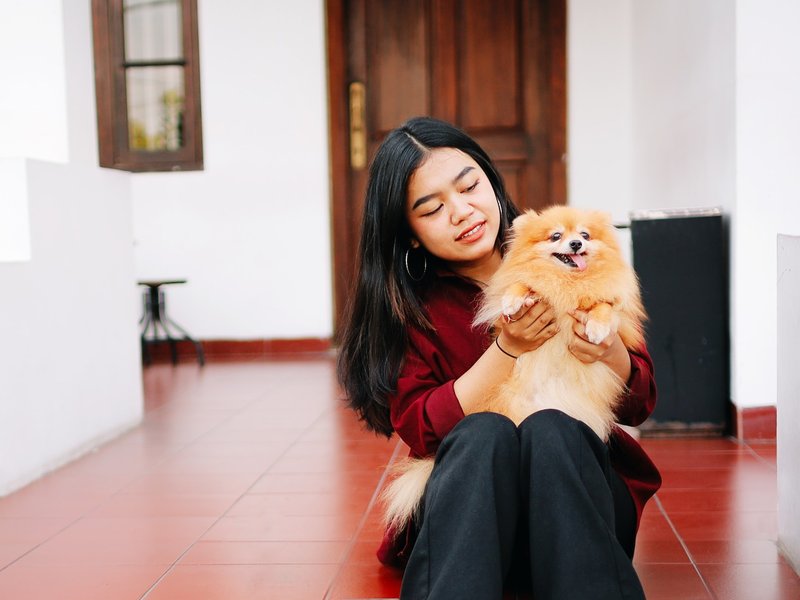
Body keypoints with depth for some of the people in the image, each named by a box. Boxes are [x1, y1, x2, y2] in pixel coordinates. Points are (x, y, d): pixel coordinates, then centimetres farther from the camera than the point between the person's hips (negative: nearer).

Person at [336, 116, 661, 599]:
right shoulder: (406, 304, 0)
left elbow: (639, 405, 1)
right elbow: (420, 430, -12)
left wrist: (610, 351, -22)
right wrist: (509, 349, -22)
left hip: (580, 498, 1)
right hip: (462, 508, 0)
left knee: (548, 428, -31)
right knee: (484, 433, -32)